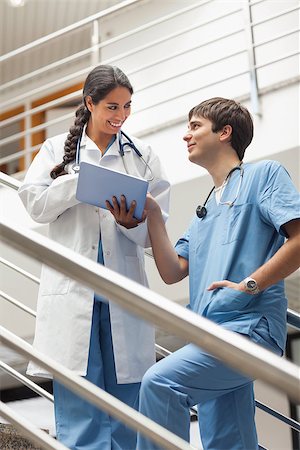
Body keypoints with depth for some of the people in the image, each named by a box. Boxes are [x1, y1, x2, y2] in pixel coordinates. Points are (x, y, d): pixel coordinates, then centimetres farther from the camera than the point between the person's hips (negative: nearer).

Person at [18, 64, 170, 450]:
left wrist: (133, 222, -14)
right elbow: (35, 204, -1)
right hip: (73, 286, -1)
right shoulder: (57, 149, 11)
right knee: (78, 401, -3)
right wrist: (82, 181, -13)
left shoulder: (142, 156, 12)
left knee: (125, 401, 4)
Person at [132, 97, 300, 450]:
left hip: (250, 325, -8)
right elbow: (172, 272, 19)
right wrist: (152, 217, 10)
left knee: (160, 381, -27)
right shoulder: (205, 209, 28)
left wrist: (250, 284, -14)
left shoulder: (264, 174, 5)